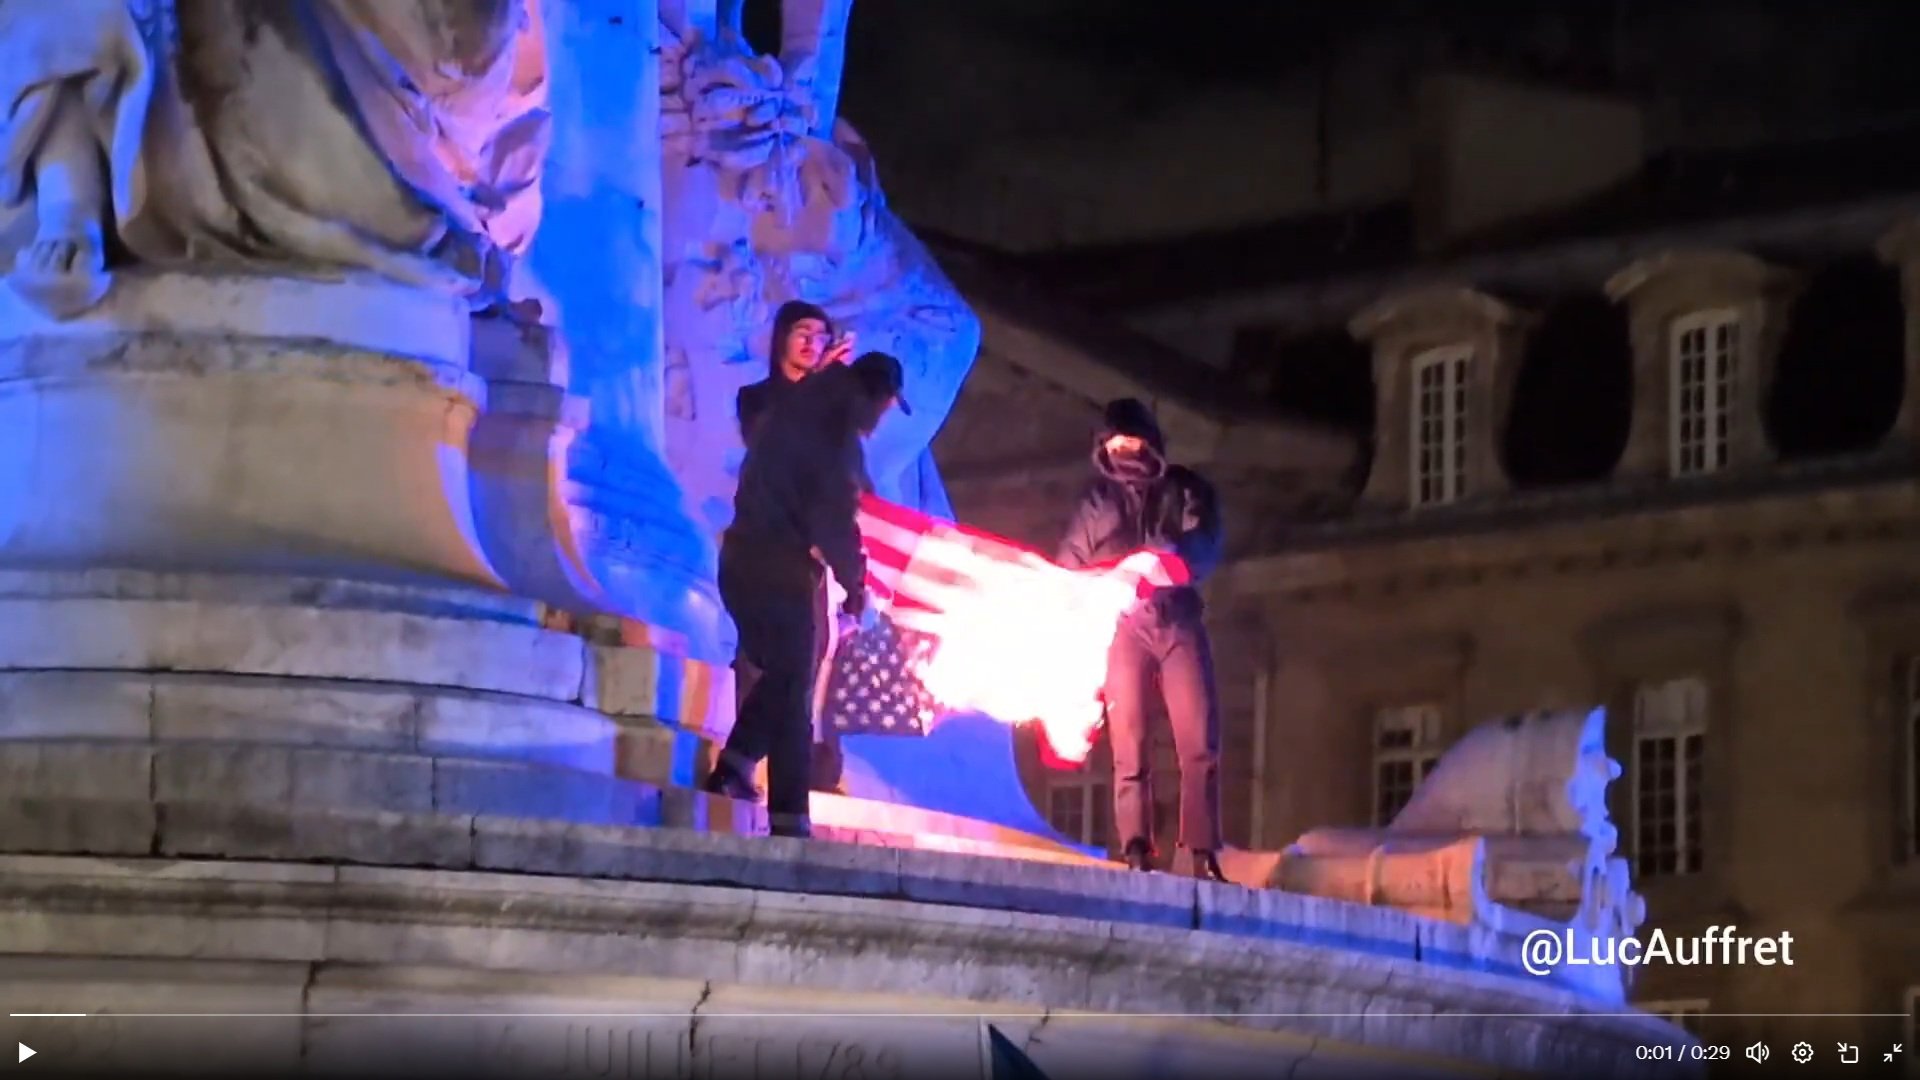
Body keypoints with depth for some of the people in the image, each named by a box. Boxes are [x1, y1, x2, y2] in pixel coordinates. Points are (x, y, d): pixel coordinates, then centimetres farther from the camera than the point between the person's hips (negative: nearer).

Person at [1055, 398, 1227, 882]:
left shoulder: (1185, 490, 10)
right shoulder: (1097, 498, 13)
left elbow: (1206, 550, -4)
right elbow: (1069, 566, 11)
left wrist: (1172, 553, -24)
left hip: (1178, 621, 0)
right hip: (1121, 627, 0)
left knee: (1199, 742, -7)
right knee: (1129, 745, -5)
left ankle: (1203, 855, -8)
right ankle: (1136, 853, -7)